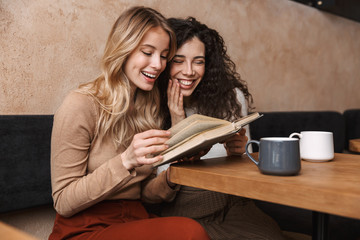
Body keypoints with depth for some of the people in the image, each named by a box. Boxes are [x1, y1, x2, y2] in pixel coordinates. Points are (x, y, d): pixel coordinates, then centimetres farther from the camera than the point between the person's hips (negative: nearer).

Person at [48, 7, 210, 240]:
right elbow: (63, 202, -12)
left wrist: (172, 177, -11)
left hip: (136, 220, 6)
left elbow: (144, 192, 11)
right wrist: (125, 161, -25)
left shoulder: (149, 107, 9)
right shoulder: (80, 105, -12)